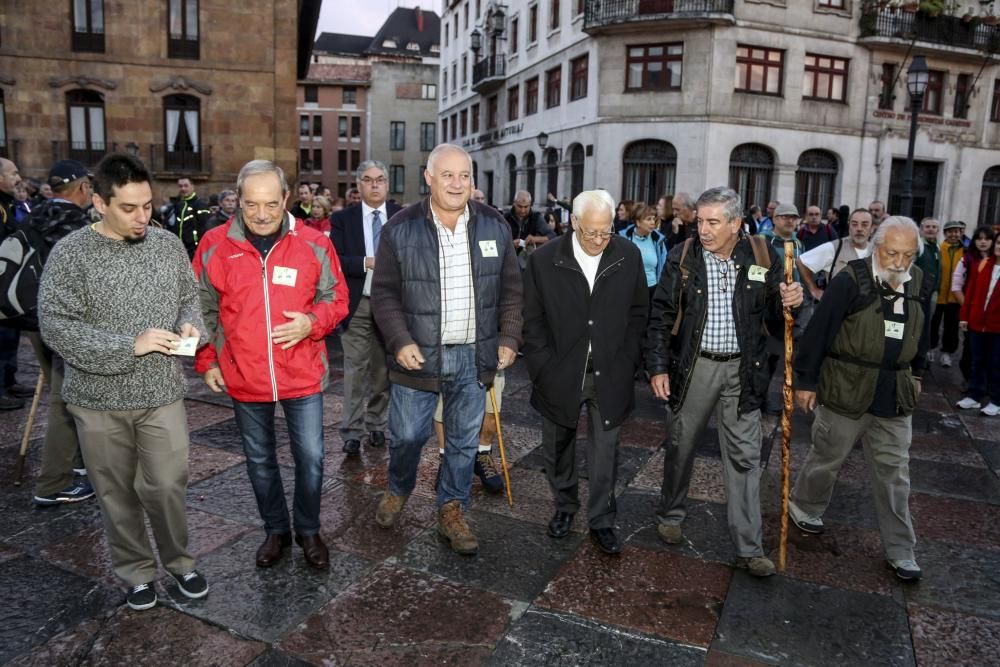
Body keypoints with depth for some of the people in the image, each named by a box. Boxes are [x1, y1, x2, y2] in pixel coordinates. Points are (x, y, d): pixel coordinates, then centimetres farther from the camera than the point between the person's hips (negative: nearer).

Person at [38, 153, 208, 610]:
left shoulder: (169, 244, 1)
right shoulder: (70, 254, -9)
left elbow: (189, 298, 12)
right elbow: (56, 327, -14)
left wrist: (190, 325, -11)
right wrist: (131, 345, -22)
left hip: (161, 394, 2)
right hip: (99, 401, -1)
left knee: (167, 486, 6)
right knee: (117, 494, 13)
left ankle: (179, 561, 30)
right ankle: (137, 571, 32)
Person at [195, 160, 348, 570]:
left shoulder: (314, 244, -7)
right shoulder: (215, 245, -5)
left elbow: (336, 299, 2)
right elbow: (203, 309, 6)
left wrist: (312, 323, -18)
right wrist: (206, 360, 5)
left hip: (303, 376, -1)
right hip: (244, 378, 1)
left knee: (310, 458, 5)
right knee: (259, 460, 16)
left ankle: (308, 530, 30)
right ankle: (276, 530, 37)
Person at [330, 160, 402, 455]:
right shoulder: (343, 219, 1)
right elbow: (334, 261, -7)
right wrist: (367, 263, -20)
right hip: (357, 305, -2)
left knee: (383, 370, 11)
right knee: (355, 370, -1)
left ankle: (376, 425, 25)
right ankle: (352, 431, 7)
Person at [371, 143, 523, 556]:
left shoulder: (495, 226, 2)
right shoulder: (401, 228, -6)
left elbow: (511, 289, 8)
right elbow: (384, 293, -3)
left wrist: (509, 337, 1)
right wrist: (400, 342, -14)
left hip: (474, 355, 2)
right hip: (419, 354, -2)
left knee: (464, 441, 11)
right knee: (408, 435, 9)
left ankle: (452, 512, 30)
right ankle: (398, 489, 40)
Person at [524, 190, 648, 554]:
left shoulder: (629, 255, -4)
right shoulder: (544, 261, -8)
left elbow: (638, 312, 4)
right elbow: (533, 321, -3)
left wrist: (628, 362, -1)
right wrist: (544, 369, -8)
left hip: (609, 376, 0)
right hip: (560, 375, 0)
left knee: (605, 451, 7)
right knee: (558, 447, 16)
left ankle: (601, 519, 23)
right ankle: (564, 506, 37)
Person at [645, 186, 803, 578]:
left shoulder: (762, 257, -2)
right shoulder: (682, 257, -4)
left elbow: (774, 311, 8)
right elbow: (661, 316, -3)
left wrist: (789, 301, -15)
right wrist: (658, 367, -8)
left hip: (742, 369, 1)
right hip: (694, 366, 0)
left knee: (744, 457, 4)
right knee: (681, 446, 14)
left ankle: (749, 548, 13)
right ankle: (671, 515, 36)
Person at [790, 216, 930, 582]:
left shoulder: (917, 284, 2)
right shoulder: (850, 281, -17)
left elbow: (920, 335, 17)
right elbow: (819, 331, -15)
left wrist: (915, 374, 20)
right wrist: (806, 381, -13)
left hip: (895, 398, 5)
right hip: (847, 392, -5)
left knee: (894, 475, 10)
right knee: (828, 458, 13)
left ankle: (900, 550, 22)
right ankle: (803, 505, 39)